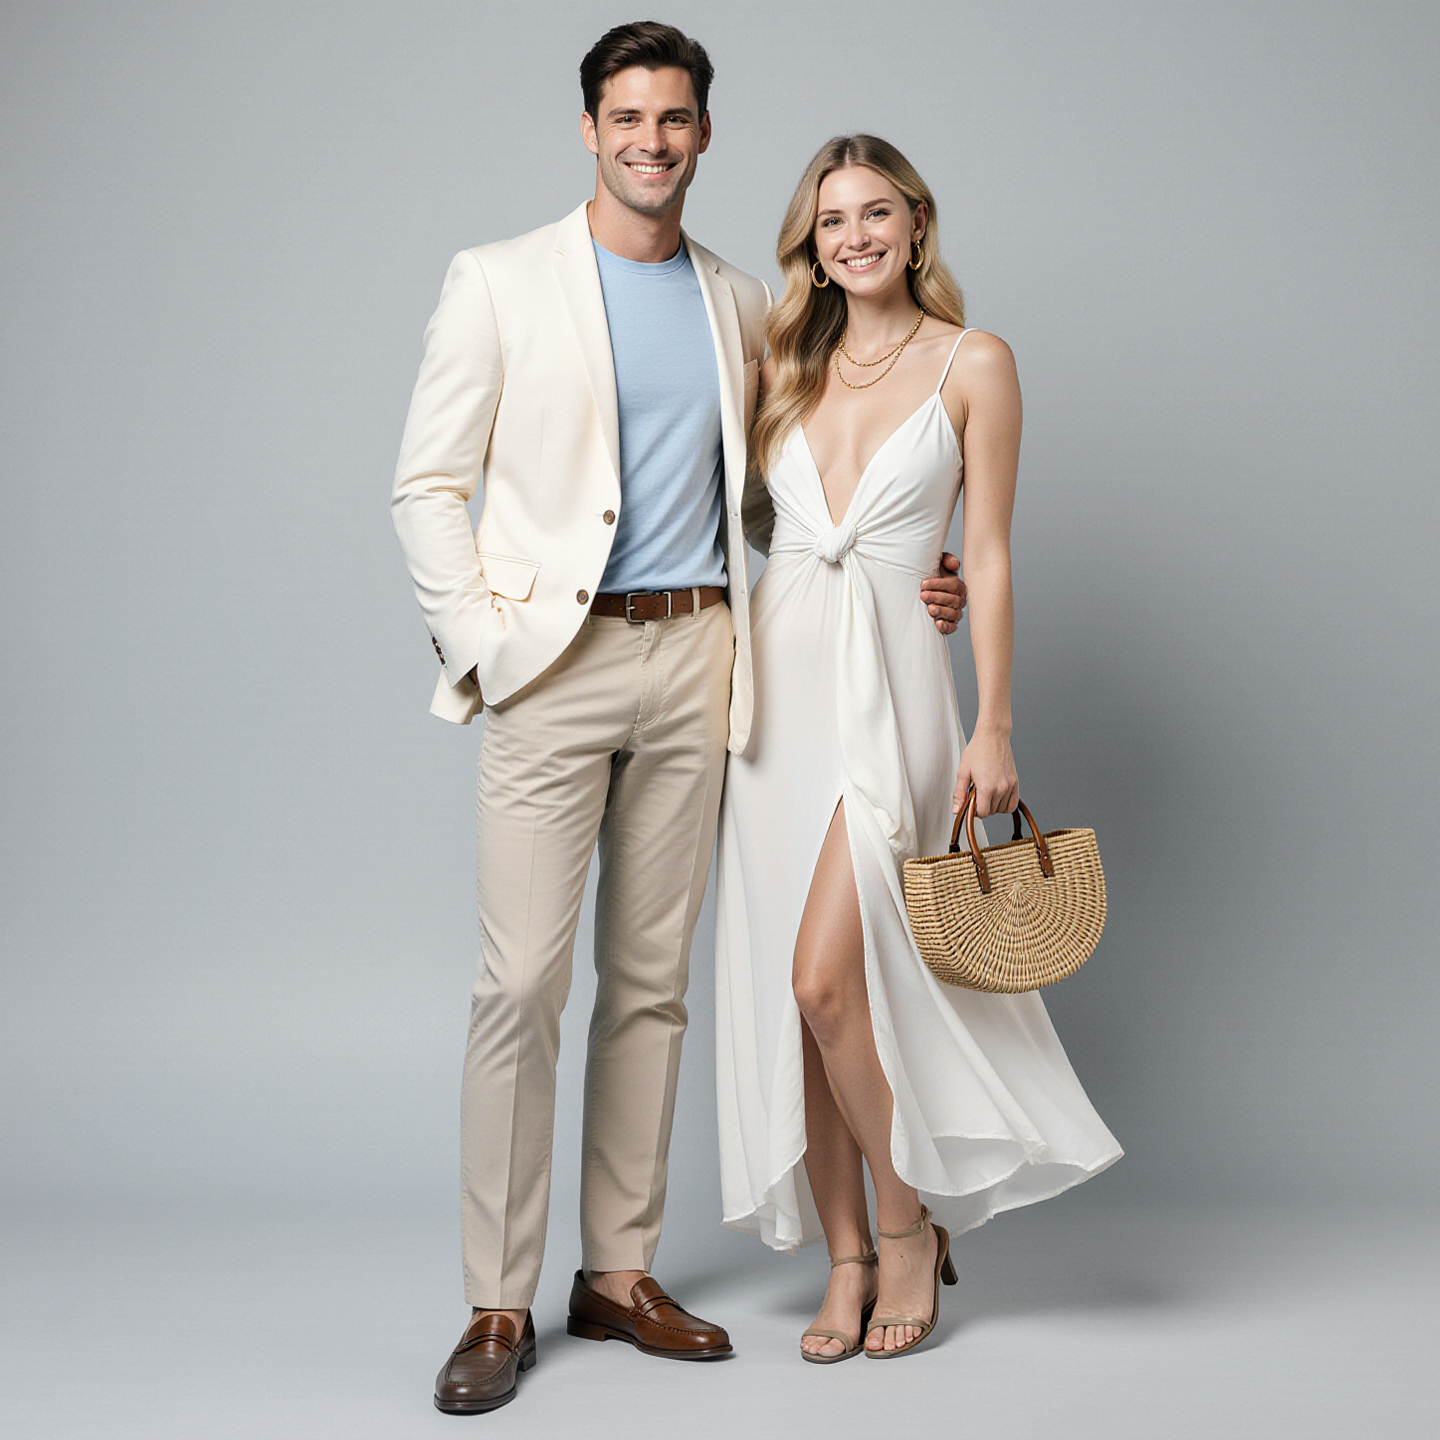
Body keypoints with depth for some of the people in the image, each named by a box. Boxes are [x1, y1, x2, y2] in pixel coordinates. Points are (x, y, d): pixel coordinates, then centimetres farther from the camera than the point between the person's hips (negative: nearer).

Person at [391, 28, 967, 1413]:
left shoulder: (741, 303, 14)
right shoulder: (499, 282, 2)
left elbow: (772, 492, 23)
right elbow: (426, 488, 1)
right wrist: (481, 650, -9)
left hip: (692, 659, 4)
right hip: (555, 663, -4)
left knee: (650, 982, 8)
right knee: (519, 985, -7)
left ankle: (619, 1272, 19)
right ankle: (497, 1304, 3)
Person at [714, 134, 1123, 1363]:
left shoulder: (973, 364, 1)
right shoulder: (790, 367, 13)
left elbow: (987, 555, -1)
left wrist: (993, 727, -6)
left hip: (889, 681, -5)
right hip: (777, 677, 5)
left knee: (826, 978, -14)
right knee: (786, 996, 3)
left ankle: (909, 1227, 8)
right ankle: (848, 1257, 15)